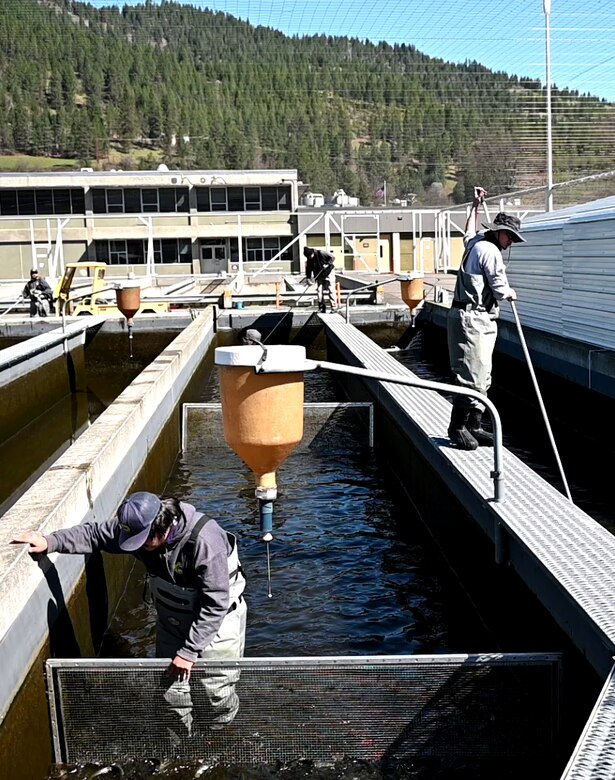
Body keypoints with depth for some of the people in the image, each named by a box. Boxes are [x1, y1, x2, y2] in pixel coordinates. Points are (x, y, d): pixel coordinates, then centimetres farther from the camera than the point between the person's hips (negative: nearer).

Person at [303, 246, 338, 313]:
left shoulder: (321, 253, -18)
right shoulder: (309, 260, -3)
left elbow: (332, 258, -13)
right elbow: (308, 269, 4)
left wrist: (327, 264, -24)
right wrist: (308, 277, -7)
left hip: (328, 273, -5)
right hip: (319, 276, 5)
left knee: (331, 291, -7)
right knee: (319, 291, 0)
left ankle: (334, 308, -3)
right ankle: (321, 308, 9)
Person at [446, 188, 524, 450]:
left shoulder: (476, 243, 19)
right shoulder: (491, 251, -11)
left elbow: (469, 233, 45)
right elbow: (500, 290, -13)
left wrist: (475, 206, 52)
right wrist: (510, 293, 10)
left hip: (477, 320, 11)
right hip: (472, 319, -11)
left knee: (481, 378, 10)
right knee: (472, 377, -10)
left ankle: (473, 426, 14)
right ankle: (457, 427, -4)